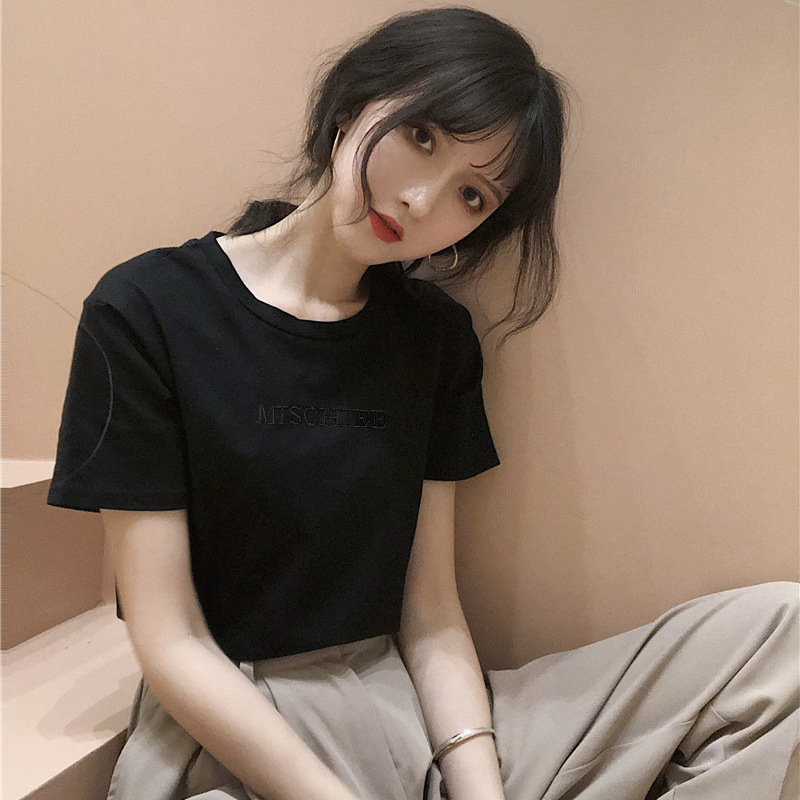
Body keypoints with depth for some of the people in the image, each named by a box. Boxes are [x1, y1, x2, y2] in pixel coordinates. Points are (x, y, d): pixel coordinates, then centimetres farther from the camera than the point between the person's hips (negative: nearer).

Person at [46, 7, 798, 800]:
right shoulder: (145, 313, -9)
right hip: (230, 732, -3)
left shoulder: (437, 337, 3)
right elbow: (172, 644, -12)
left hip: (410, 707, 5)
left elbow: (431, 615, 0)